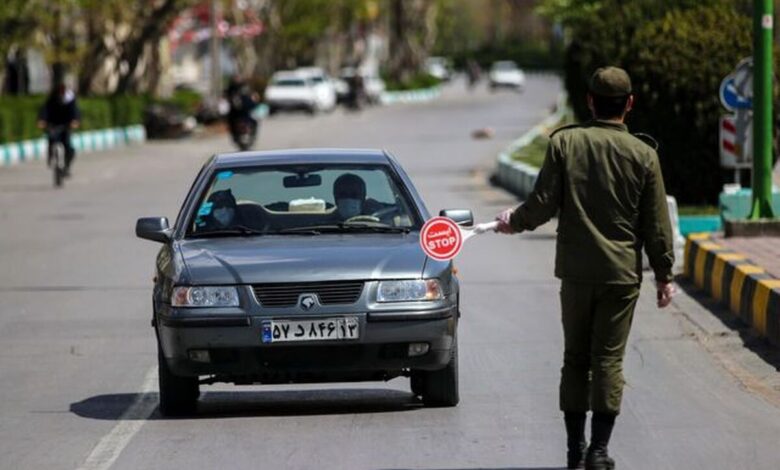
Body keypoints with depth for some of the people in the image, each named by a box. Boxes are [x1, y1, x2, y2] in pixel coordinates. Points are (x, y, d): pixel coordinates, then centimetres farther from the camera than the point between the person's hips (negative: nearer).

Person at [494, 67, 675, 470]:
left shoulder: (564, 143, -3)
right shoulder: (643, 155, -4)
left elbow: (544, 204, -5)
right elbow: (657, 225, -1)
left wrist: (513, 221, 14)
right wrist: (664, 275, 8)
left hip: (575, 270, 1)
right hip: (622, 271, -1)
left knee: (575, 358, 11)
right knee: (609, 359, 2)